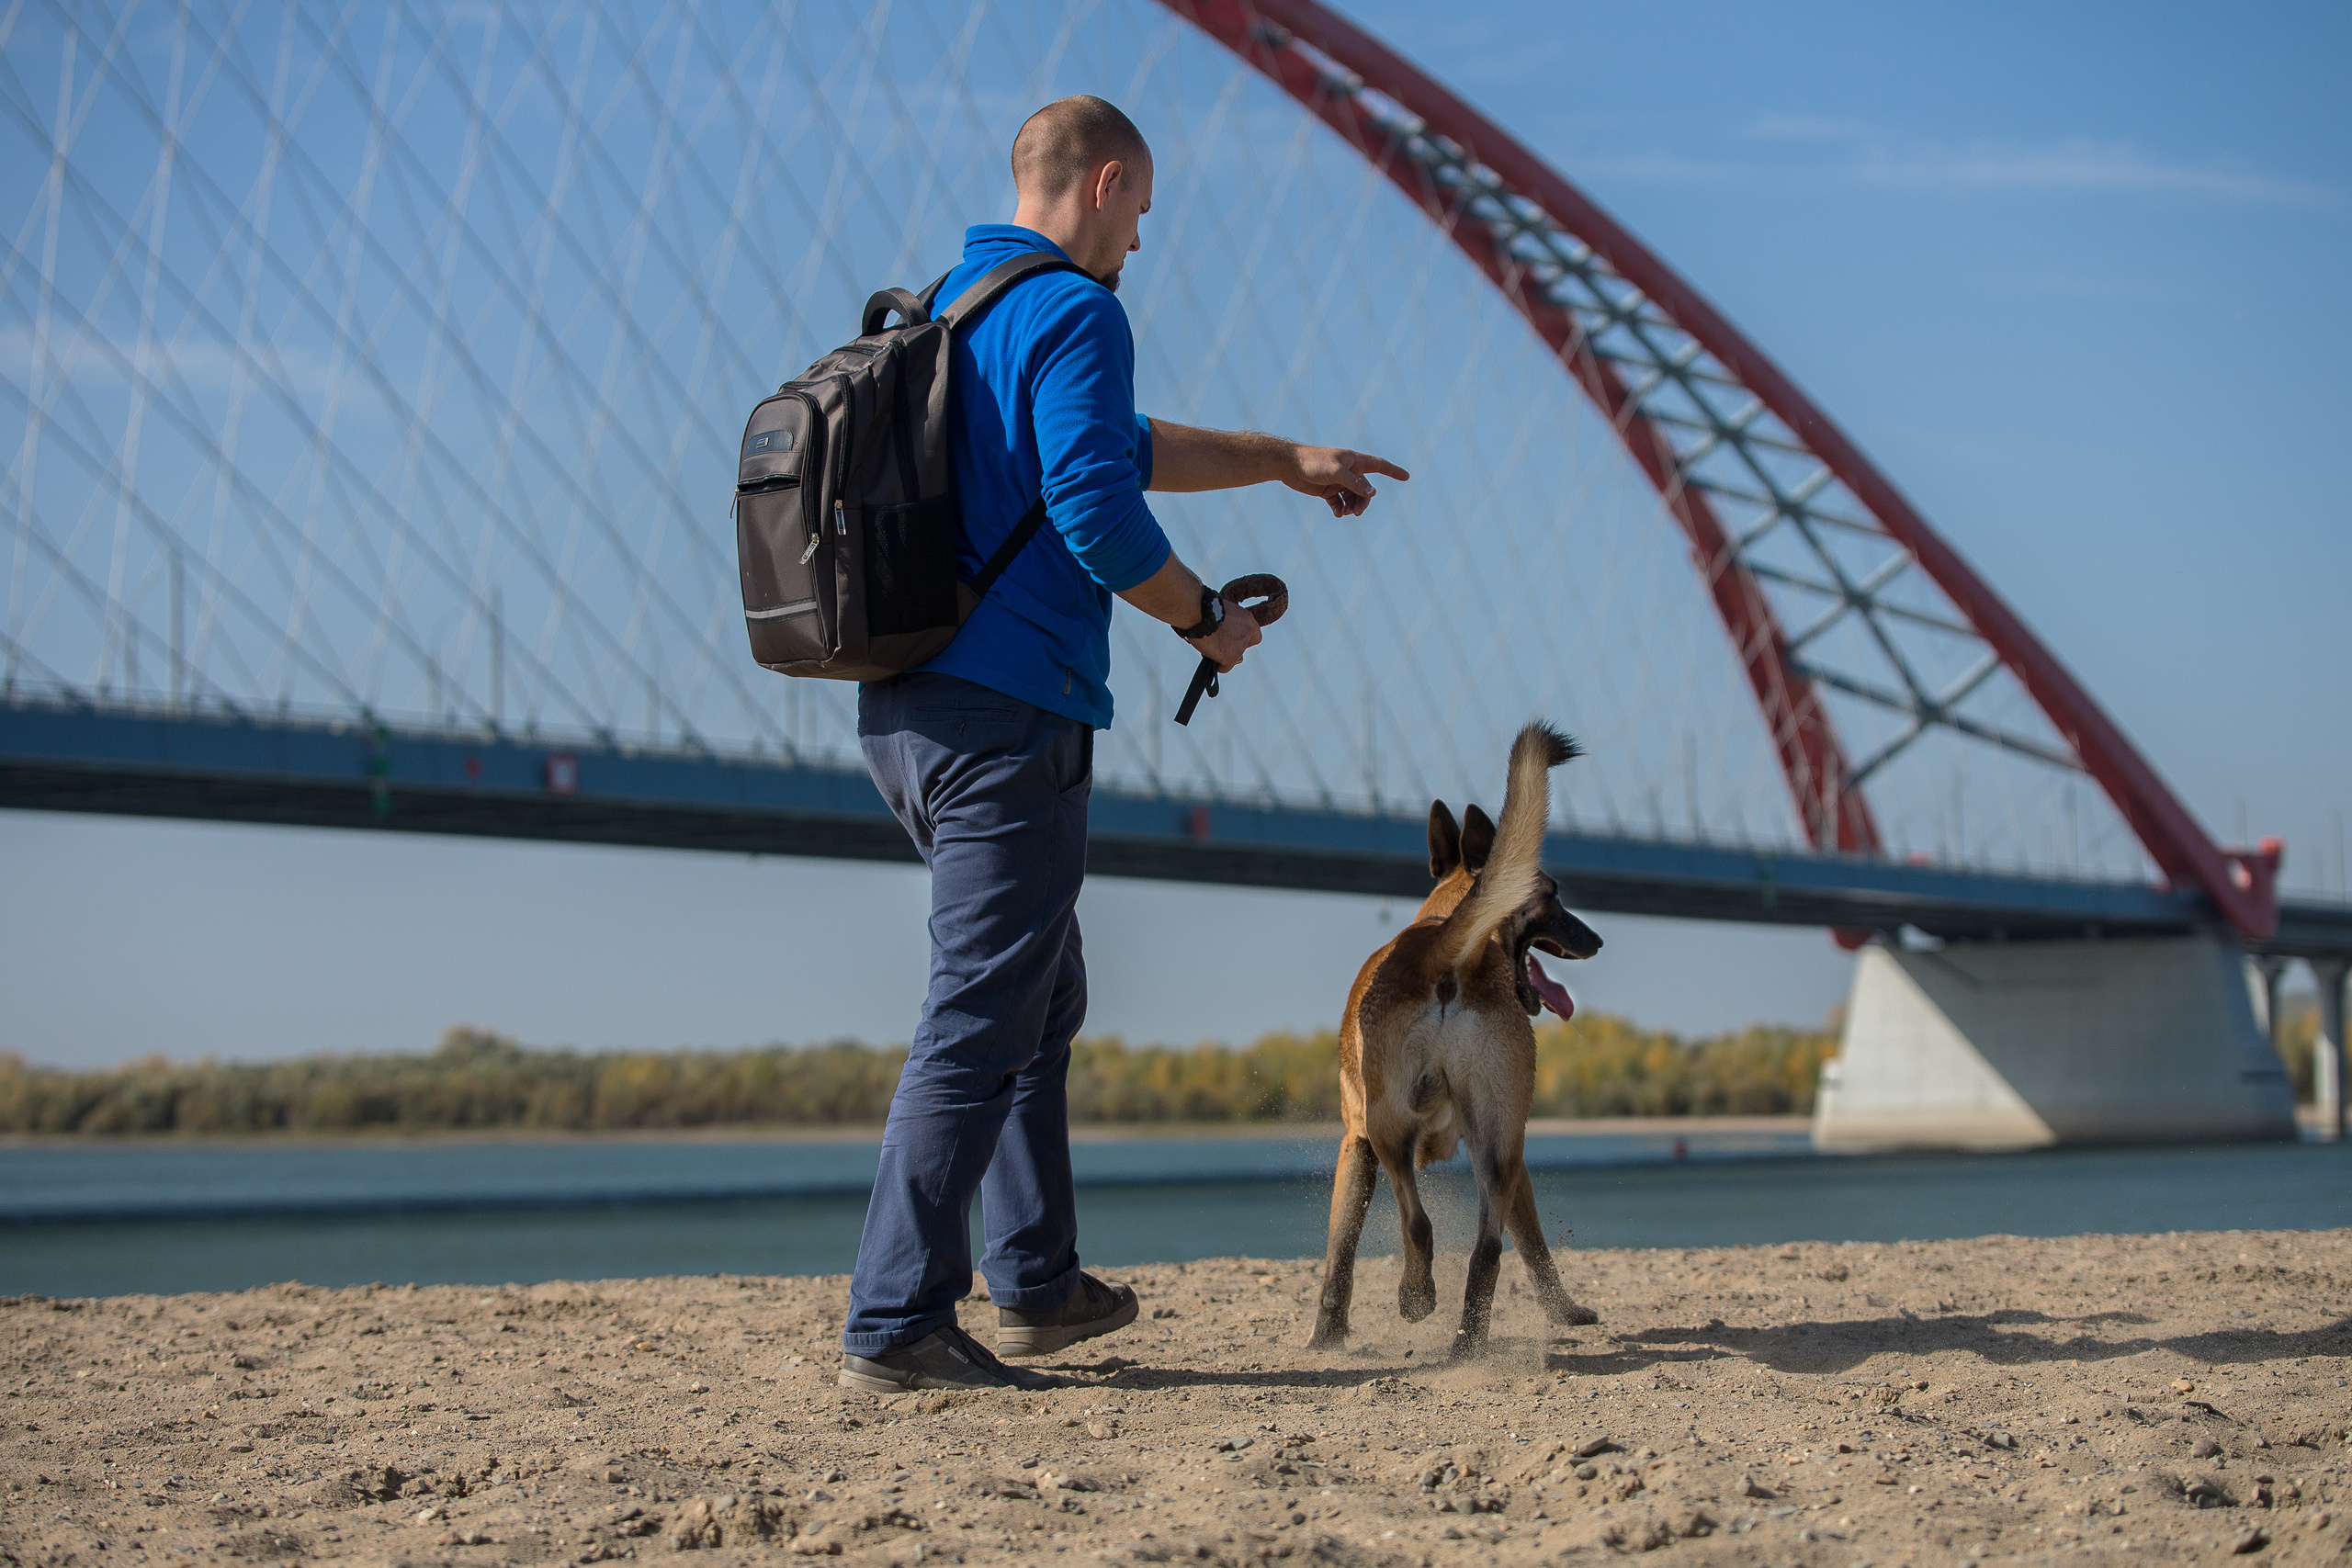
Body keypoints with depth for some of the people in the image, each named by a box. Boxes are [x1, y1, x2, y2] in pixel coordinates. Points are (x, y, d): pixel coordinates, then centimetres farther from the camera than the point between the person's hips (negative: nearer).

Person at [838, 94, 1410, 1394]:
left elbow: (1120, 447, 32)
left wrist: (1286, 461, 39)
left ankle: (1035, 1283, 27)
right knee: (981, 1023, -7)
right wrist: (1207, 620, -2)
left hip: (904, 707, 10)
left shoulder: (951, 308, 21)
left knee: (1043, 994, 21)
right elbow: (1098, 512, -20)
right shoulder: (1072, 315, -10)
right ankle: (894, 1326, -7)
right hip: (1008, 715, -10)